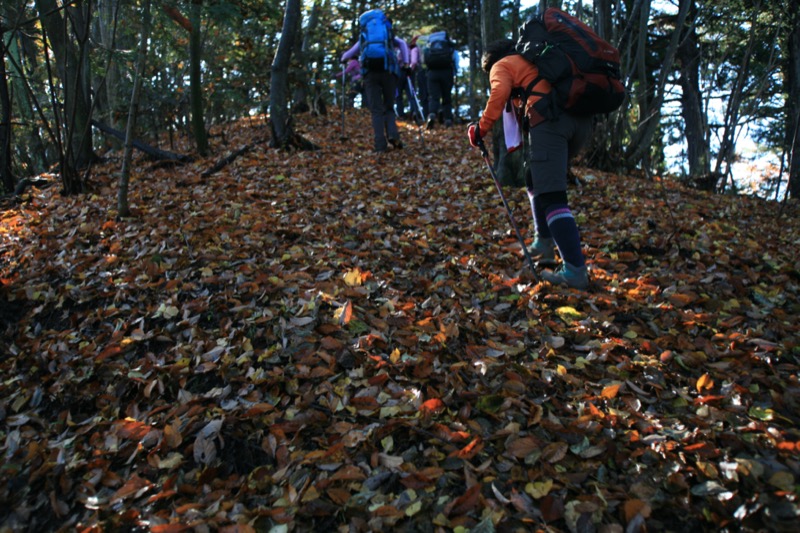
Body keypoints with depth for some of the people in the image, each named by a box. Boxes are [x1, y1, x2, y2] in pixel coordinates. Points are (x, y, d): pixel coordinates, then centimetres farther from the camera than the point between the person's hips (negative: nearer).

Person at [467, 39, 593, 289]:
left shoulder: (501, 65, 19)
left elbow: (500, 92, -3)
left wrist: (482, 127, 2)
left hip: (550, 119, -8)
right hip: (582, 119, 8)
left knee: (551, 197, -11)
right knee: (537, 180, 26)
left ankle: (575, 270, -20)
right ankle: (544, 244, 26)